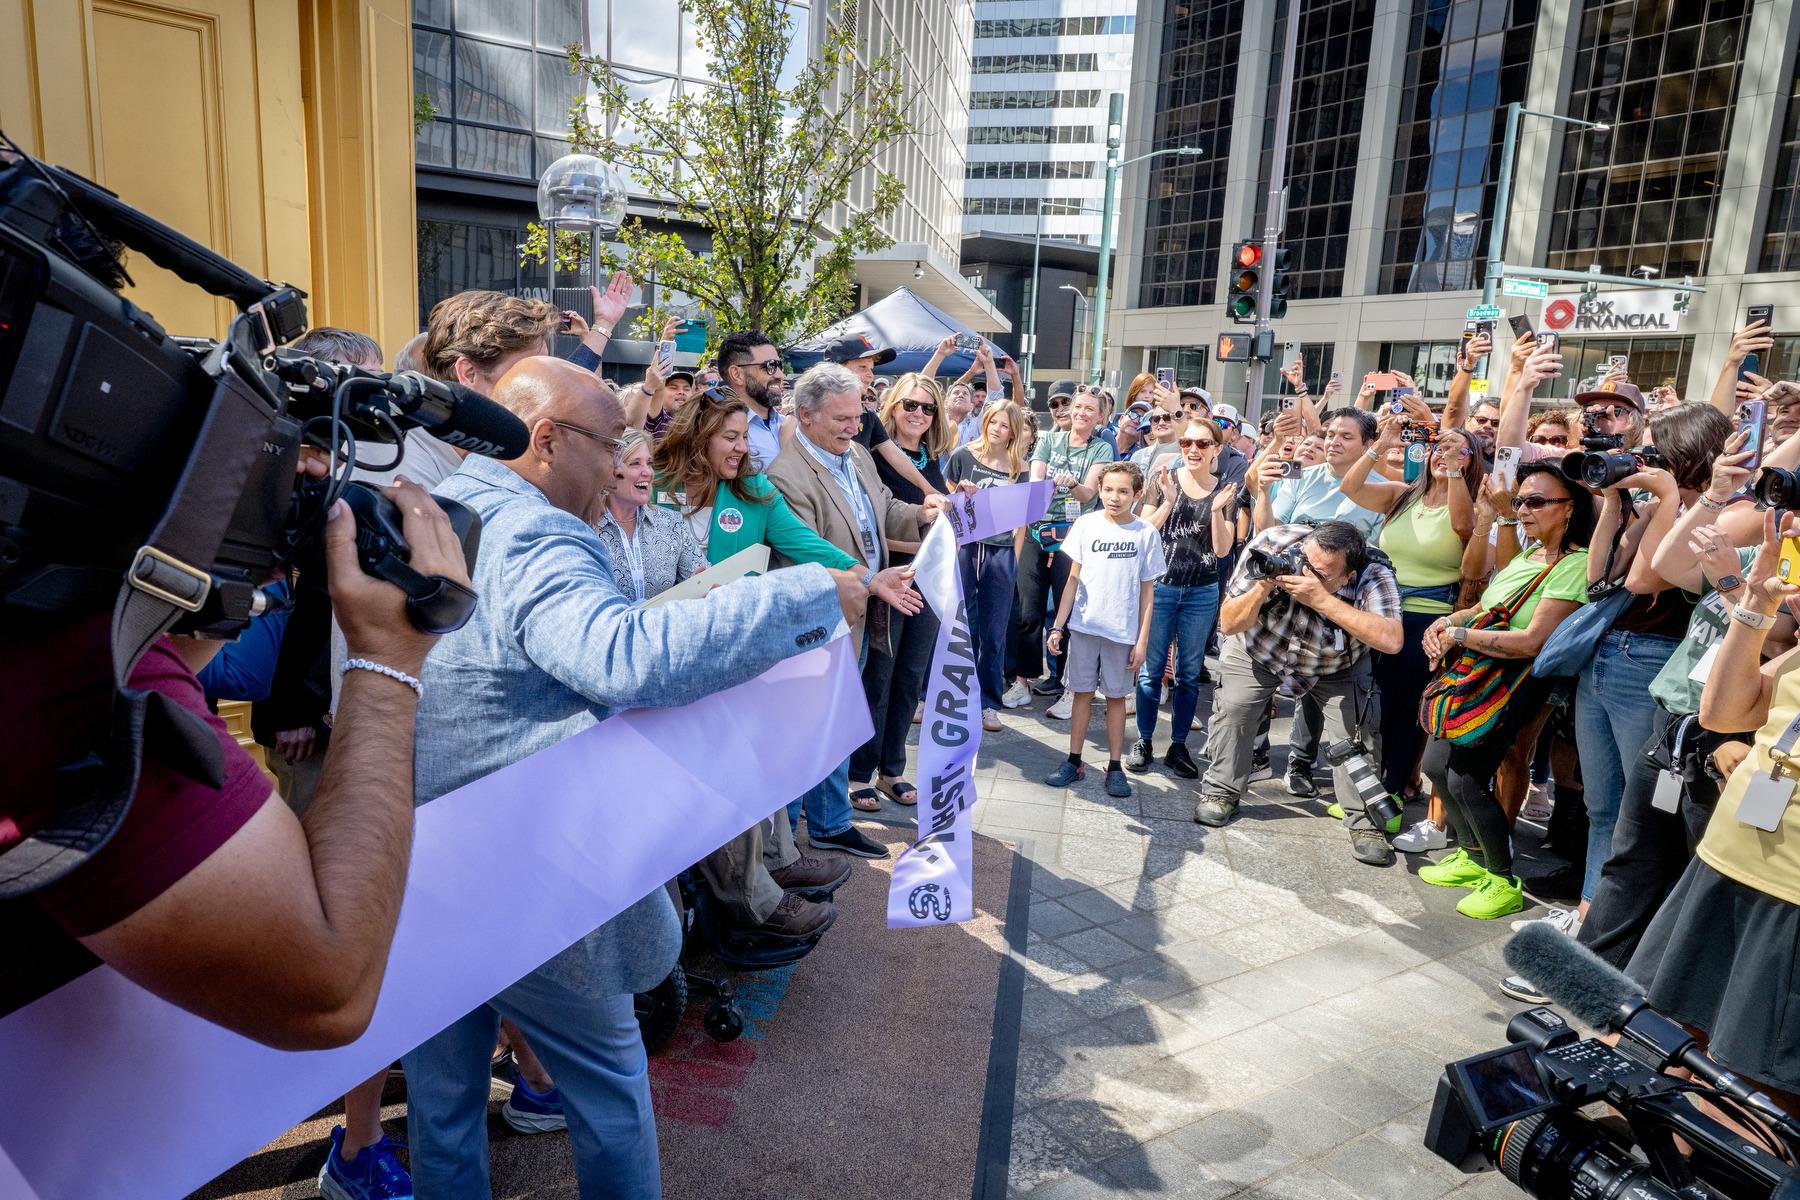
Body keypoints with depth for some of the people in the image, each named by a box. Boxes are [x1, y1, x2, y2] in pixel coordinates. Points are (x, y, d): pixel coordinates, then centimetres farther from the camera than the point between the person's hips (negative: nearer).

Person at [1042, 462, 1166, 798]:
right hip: (1084, 625, 1)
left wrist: (1143, 640, -2)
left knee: (1116, 696, 9)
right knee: (1082, 692, 8)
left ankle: (1114, 767, 17)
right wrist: (1057, 626, 0)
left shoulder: (1146, 533, -3)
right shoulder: (1086, 524, -2)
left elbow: (1146, 591, 1)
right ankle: (1074, 762, 16)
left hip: (1123, 631, -1)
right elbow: (1073, 579, 3)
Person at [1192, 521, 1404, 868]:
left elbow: (1391, 640, -52)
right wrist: (1262, 588, -46)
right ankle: (1221, 793, 10)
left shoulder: (1373, 576, -36)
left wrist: (1322, 600, -53)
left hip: (1337, 665, 0)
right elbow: (1228, 625, -27)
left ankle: (1365, 822, 3)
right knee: (1232, 707, -11)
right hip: (1260, 648, 1)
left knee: (1358, 728, -13)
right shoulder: (1271, 545, -34)